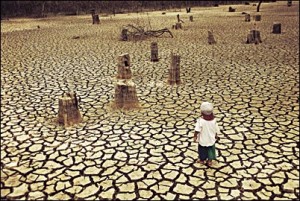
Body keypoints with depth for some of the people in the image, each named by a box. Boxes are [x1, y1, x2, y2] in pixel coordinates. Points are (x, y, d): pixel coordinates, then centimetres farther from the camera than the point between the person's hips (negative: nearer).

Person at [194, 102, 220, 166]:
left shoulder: (200, 120, -26)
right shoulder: (214, 120, -15)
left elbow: (197, 130, -26)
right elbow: (216, 130, -5)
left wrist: (195, 137, -12)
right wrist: (216, 136, 13)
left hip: (202, 140, -2)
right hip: (211, 140, 2)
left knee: (202, 150, 21)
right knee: (210, 149, 23)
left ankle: (202, 160, 38)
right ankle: (210, 160, 33)